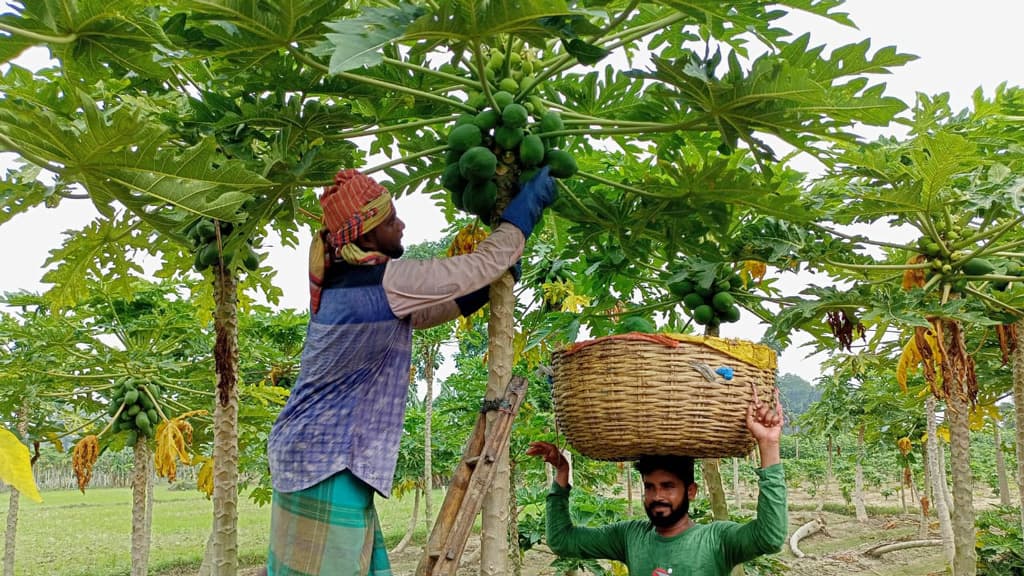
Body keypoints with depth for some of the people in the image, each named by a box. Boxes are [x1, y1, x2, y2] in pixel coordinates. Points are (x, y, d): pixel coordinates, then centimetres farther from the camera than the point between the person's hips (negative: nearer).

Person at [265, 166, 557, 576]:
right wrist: (527, 206, 3)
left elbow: (419, 314, 23)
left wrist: (492, 284, 19)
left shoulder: (343, 281, 11)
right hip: (328, 459, -9)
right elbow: (484, 262, -11)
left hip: (308, 450, 9)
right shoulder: (385, 281, -17)